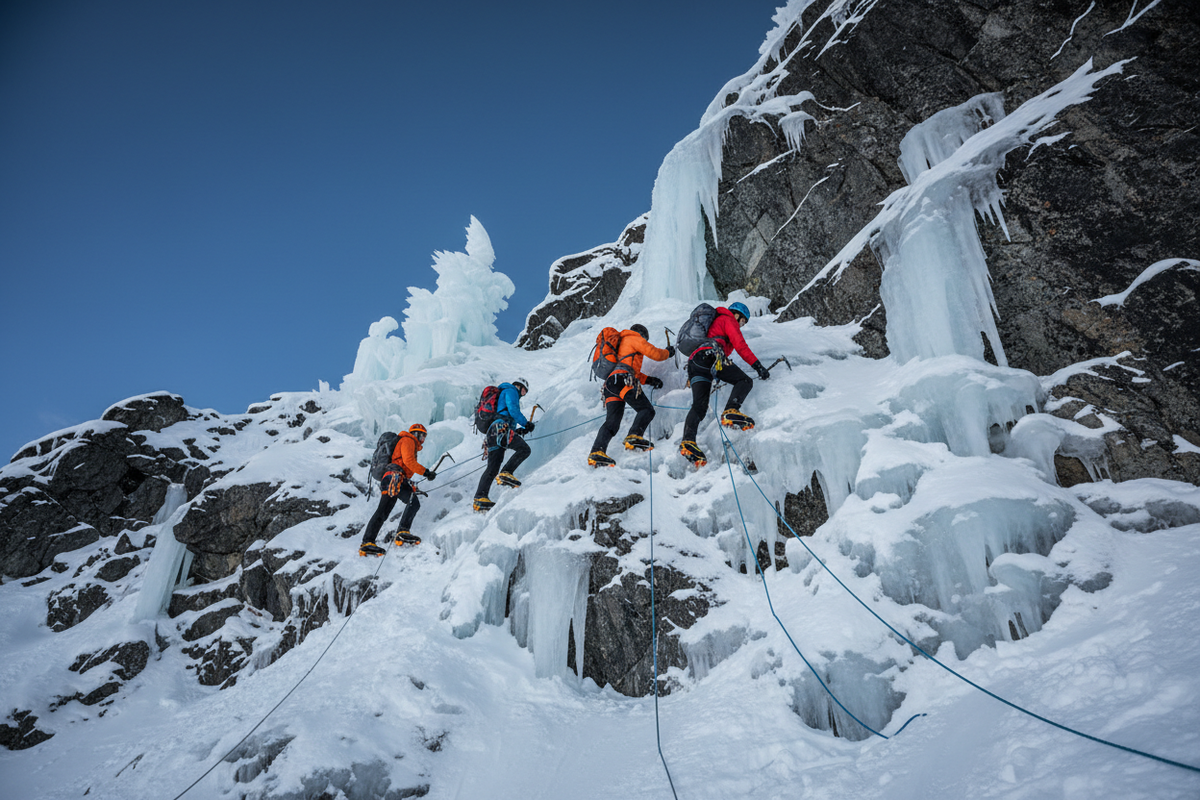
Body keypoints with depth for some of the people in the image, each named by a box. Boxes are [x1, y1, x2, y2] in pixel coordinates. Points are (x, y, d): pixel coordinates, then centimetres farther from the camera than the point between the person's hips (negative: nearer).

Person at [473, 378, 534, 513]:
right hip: (501, 429, -9)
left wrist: (517, 430, 25)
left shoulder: (503, 394, 38)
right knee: (524, 449, -16)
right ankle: (506, 473, -26)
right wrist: (526, 423, -4)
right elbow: (513, 410, -9)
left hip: (491, 432, 9)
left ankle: (480, 498, -5)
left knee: (492, 468, 3)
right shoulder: (511, 391, 10)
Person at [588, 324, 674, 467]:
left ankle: (597, 452, -20)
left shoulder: (620, 344, 40)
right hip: (623, 381, -8)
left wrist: (648, 380, 27)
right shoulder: (635, 339, 14)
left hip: (609, 384, 8)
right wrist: (668, 352, 25)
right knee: (647, 410, -8)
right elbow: (654, 353, 5)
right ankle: (634, 437, -30)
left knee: (612, 423, -3)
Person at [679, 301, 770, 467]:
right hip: (710, 355, -8)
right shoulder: (728, 320, 15)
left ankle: (688, 441, -25)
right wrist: (758, 366, 2)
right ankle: (730, 411, -34)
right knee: (745, 381, -7)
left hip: (694, 361, 8)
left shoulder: (713, 322, 41)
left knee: (699, 405, -6)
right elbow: (740, 345, 2)